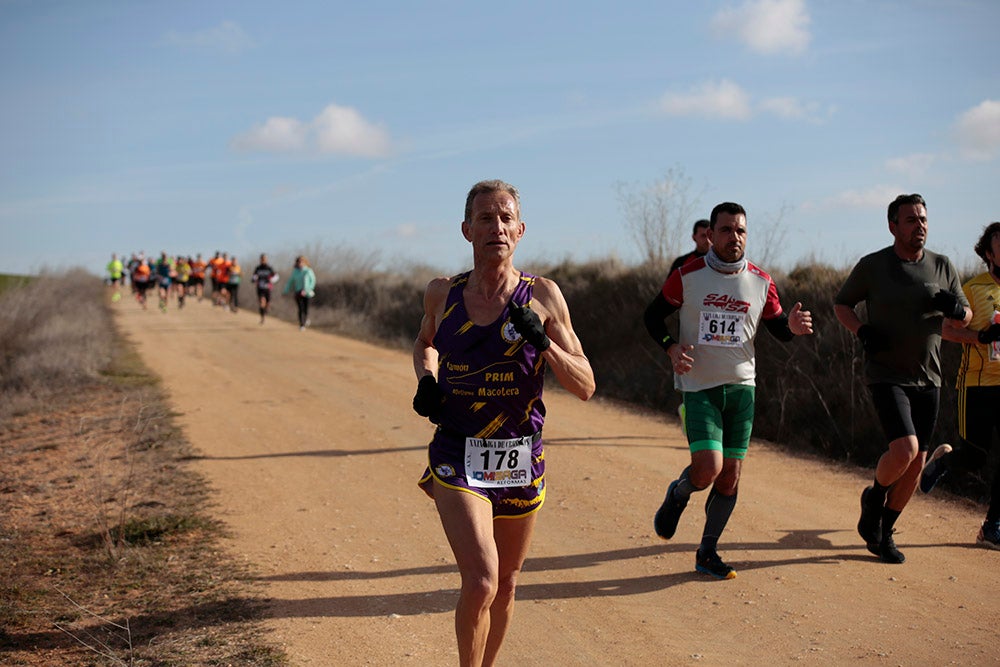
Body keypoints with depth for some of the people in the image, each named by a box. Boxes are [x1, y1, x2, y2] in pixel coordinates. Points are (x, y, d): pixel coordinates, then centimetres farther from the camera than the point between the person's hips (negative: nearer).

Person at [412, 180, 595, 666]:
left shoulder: (542, 296, -5)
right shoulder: (441, 293, 0)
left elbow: (585, 387, -5)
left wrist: (543, 342, -21)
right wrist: (425, 381, 2)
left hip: (520, 461, 1)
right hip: (457, 458, -1)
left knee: (505, 585, 15)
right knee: (481, 582, -19)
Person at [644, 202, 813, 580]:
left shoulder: (761, 282, 3)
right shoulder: (687, 276, -5)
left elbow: (778, 328, 11)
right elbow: (653, 315, 5)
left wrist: (792, 327, -13)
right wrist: (671, 347, -13)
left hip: (741, 387, 3)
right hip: (698, 387, -3)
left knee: (730, 476, 3)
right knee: (708, 469, -17)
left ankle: (707, 553, 19)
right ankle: (678, 494, 19)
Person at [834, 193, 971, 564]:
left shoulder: (942, 266, 5)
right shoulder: (872, 266, -4)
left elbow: (965, 318, 12)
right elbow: (841, 303, 8)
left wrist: (955, 308, -13)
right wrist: (861, 331, -12)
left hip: (928, 380, 4)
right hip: (886, 376, -4)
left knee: (916, 463, 6)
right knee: (904, 449, -22)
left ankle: (884, 533, 24)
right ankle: (874, 498, 9)